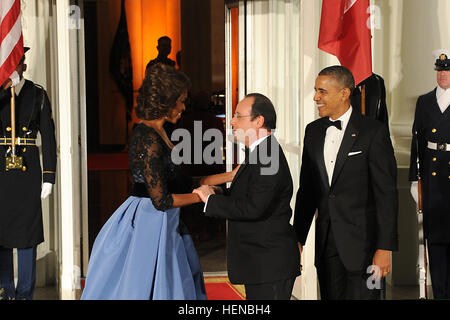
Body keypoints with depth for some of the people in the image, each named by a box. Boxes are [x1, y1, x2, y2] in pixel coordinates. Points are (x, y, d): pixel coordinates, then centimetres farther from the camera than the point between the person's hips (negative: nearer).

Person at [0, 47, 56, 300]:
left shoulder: (38, 94, 4)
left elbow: (49, 138, 3)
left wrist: (49, 177, -2)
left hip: (28, 170, -1)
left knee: (27, 232, 3)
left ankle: (25, 293, 12)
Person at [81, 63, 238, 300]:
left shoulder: (156, 132, 10)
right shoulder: (148, 139, -20)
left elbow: (181, 183, 11)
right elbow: (161, 200, -21)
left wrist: (229, 176, 9)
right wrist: (200, 196, -7)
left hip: (161, 226, 10)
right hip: (148, 228, -10)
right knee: (143, 288, 1)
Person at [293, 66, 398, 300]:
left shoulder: (373, 132, -8)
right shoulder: (313, 131, 10)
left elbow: (386, 193, -10)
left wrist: (385, 247, -14)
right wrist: (298, 238, 12)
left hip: (362, 243, -5)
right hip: (325, 243, 5)